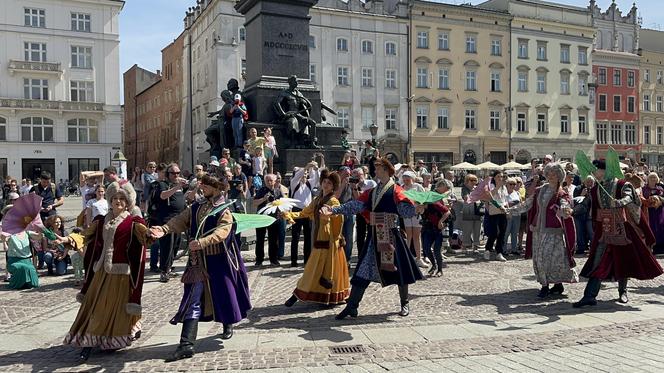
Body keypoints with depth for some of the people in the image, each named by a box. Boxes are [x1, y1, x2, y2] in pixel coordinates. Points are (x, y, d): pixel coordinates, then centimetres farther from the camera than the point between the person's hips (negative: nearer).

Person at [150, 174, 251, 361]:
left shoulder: (224, 211, -8)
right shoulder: (195, 208, 8)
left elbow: (221, 233, -24)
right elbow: (179, 221, -4)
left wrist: (201, 242, -40)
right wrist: (164, 229, -24)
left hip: (219, 261, -3)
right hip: (198, 262, 3)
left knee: (224, 295, 12)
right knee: (193, 301, -3)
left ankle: (228, 325, 42)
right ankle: (186, 344, -4)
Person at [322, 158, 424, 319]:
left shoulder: (395, 191, -5)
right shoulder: (371, 192, 12)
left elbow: (407, 210, -16)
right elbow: (354, 206, 4)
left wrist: (416, 207, -35)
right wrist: (333, 210, -5)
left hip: (391, 235, -5)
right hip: (374, 236, 5)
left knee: (399, 269, 5)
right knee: (363, 270, 3)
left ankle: (404, 304, 25)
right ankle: (351, 307, 7)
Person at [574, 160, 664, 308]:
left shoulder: (622, 185, -5)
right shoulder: (595, 190, 7)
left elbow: (628, 198, -24)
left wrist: (619, 202, -45)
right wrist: (596, 231, 14)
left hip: (622, 229, -2)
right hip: (603, 230, 2)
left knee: (623, 260, 10)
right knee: (597, 262, -5)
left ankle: (622, 292, 30)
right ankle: (589, 296, -9)